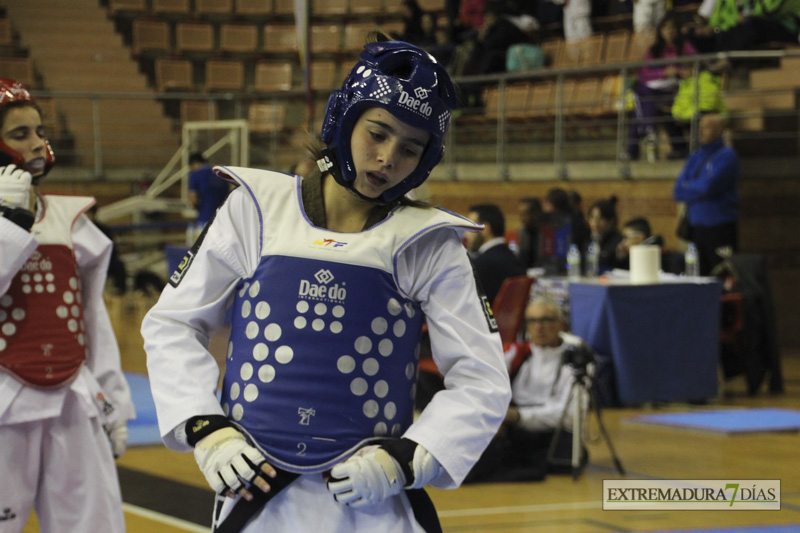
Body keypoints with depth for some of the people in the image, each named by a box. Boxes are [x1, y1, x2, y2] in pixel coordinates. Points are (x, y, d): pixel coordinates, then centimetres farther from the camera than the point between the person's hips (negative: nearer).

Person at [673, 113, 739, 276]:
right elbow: (678, 192, 10)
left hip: (720, 228, -7)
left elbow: (709, 187, -17)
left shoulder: (727, 155, -5)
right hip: (696, 228, 7)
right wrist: (700, 191, -5)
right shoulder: (695, 158, 16)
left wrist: (688, 185, 2)